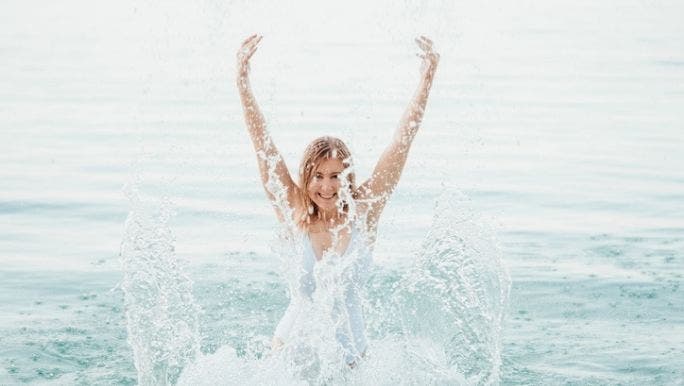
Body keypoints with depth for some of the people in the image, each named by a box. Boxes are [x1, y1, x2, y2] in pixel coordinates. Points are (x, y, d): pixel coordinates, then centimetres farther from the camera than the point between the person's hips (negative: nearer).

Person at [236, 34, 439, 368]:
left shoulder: (363, 212, -7)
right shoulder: (294, 214, -7)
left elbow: (402, 143, -8)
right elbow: (261, 142, -9)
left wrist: (426, 80, -11)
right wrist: (243, 81, -12)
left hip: (349, 350, 0)